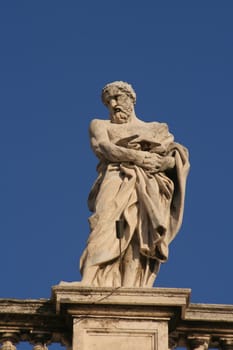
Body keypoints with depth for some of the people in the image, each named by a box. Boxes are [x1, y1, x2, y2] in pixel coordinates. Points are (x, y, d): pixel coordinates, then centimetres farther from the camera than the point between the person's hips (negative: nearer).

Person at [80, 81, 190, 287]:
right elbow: (104, 148, 3)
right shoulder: (100, 126, 26)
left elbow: (180, 155, 14)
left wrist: (165, 161, -9)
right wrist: (138, 157, -10)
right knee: (107, 236, -25)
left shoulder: (155, 130, 28)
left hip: (148, 193, 1)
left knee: (140, 245, -19)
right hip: (116, 187, -1)